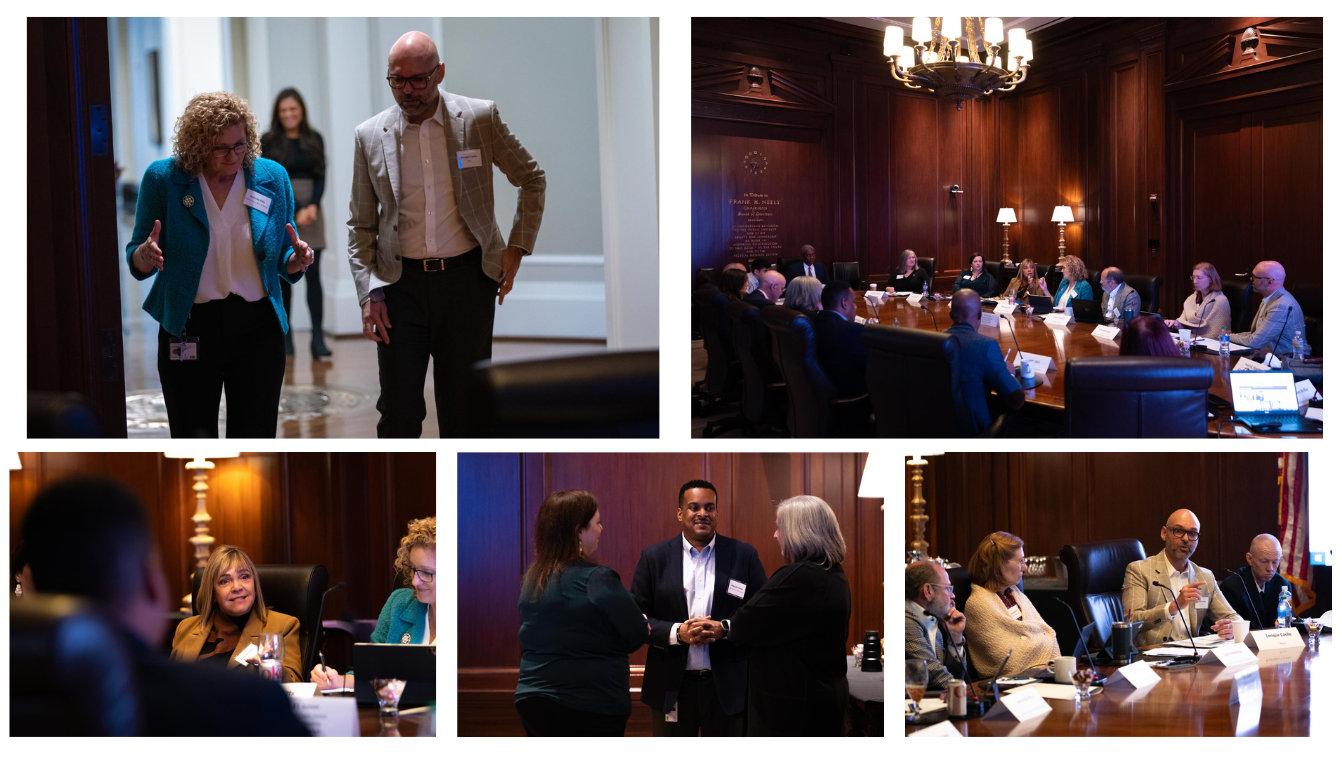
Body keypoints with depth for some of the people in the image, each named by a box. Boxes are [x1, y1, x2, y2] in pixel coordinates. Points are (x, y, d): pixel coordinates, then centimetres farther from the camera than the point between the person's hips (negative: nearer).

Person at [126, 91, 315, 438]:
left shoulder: (272, 178, 3)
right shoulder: (164, 178, -2)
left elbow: (283, 264, 9)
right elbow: (136, 261, 2)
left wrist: (296, 260, -14)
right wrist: (145, 256, -22)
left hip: (258, 328, 1)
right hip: (188, 330, -1)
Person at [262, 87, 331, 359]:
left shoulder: (314, 139, 9)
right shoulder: (269, 142, 1)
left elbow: (321, 176, 5)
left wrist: (313, 206, -11)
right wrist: (296, 210, -12)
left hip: (311, 211, 2)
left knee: (313, 273, -5)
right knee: (283, 275, 1)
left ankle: (318, 339, -9)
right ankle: (285, 335, 10)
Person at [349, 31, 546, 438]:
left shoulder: (480, 118, -2)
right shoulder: (369, 136, 2)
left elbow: (532, 179, 10)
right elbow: (360, 225, 8)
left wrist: (517, 248, 2)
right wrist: (369, 292, -3)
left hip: (467, 280, -1)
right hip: (400, 283, 1)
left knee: (462, 408, 5)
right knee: (398, 411, 0)